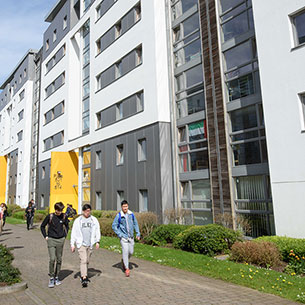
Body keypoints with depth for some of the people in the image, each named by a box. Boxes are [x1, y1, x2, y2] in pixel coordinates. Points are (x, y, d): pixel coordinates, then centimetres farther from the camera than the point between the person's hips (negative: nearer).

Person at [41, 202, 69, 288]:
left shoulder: (64, 217, 0)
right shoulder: (50, 216, -7)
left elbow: (67, 226, 18)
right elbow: (42, 226, 6)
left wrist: (65, 235, 9)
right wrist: (45, 236, 0)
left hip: (61, 240, 3)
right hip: (51, 240, -3)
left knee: (59, 259, 8)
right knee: (52, 259, -11)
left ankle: (56, 277, 22)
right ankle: (51, 278, 4)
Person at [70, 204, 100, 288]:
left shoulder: (94, 220, 7)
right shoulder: (78, 220, 3)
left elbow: (97, 231, 8)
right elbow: (73, 233, 6)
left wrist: (97, 241, -2)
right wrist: (72, 244, 2)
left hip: (90, 244, 2)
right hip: (81, 243, -2)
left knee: (87, 261, 10)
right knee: (83, 260, -13)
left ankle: (83, 275, 27)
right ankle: (84, 278, -15)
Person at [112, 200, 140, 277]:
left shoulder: (131, 214, -1)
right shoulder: (119, 216, -11)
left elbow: (135, 224, 11)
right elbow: (114, 226, -5)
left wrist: (138, 233, 7)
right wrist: (119, 234, -11)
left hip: (131, 236, 4)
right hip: (123, 237, -4)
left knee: (131, 252, 8)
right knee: (125, 251, -12)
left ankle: (124, 261, 37)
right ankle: (127, 269, 1)